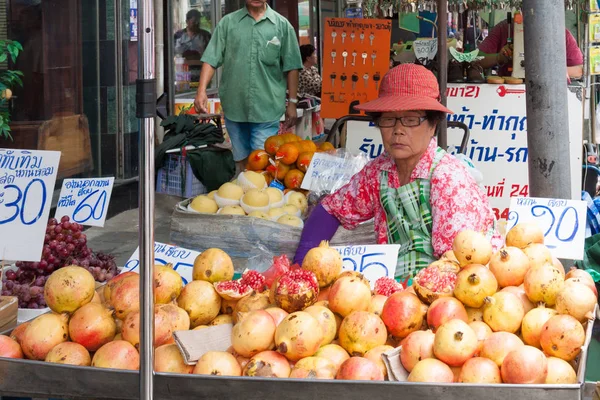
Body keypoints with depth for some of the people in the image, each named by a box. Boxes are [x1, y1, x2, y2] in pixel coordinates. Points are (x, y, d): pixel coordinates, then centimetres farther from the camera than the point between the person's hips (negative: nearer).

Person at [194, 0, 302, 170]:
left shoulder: (282, 25, 3)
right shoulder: (228, 22, 5)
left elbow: (291, 67, 4)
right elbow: (211, 59, 1)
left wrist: (292, 102, 2)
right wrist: (202, 91, -10)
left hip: (267, 109, -2)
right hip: (234, 107, 2)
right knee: (242, 161, 12)